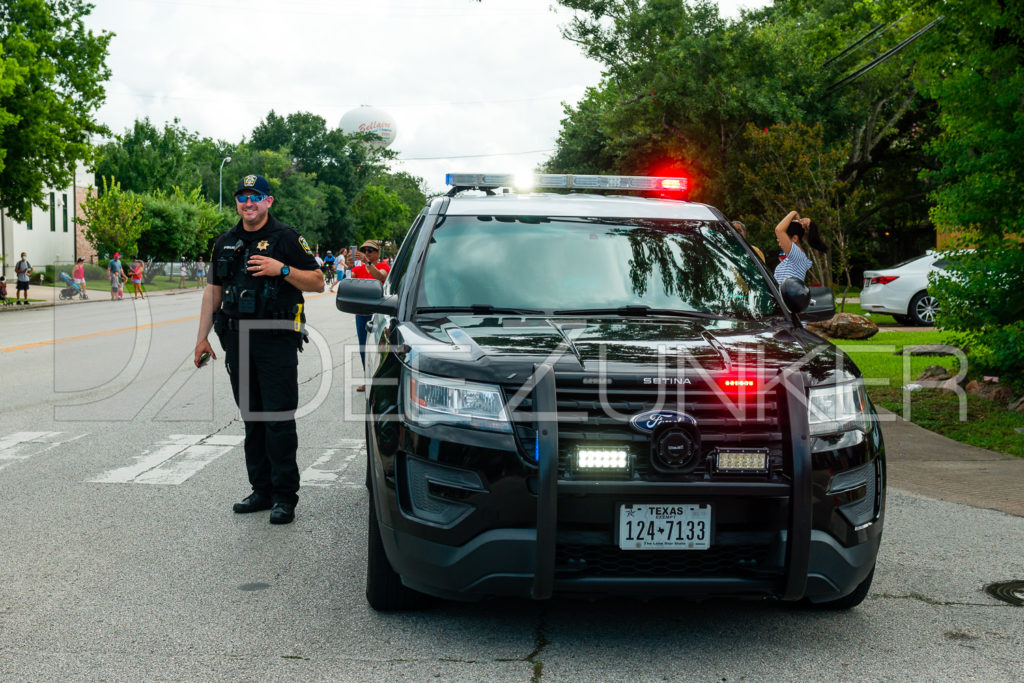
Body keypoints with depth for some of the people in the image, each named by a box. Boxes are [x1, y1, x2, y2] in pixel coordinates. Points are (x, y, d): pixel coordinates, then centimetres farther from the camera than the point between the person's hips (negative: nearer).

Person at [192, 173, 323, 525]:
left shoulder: (286, 238, -1)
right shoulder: (226, 242, 15)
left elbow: (318, 282, -3)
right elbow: (213, 290, 19)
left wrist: (282, 269, -17)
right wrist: (203, 337, 15)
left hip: (277, 341, -5)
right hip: (238, 341, 5)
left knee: (280, 421, -6)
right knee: (253, 420, 10)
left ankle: (285, 496, 0)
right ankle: (262, 491, 18)